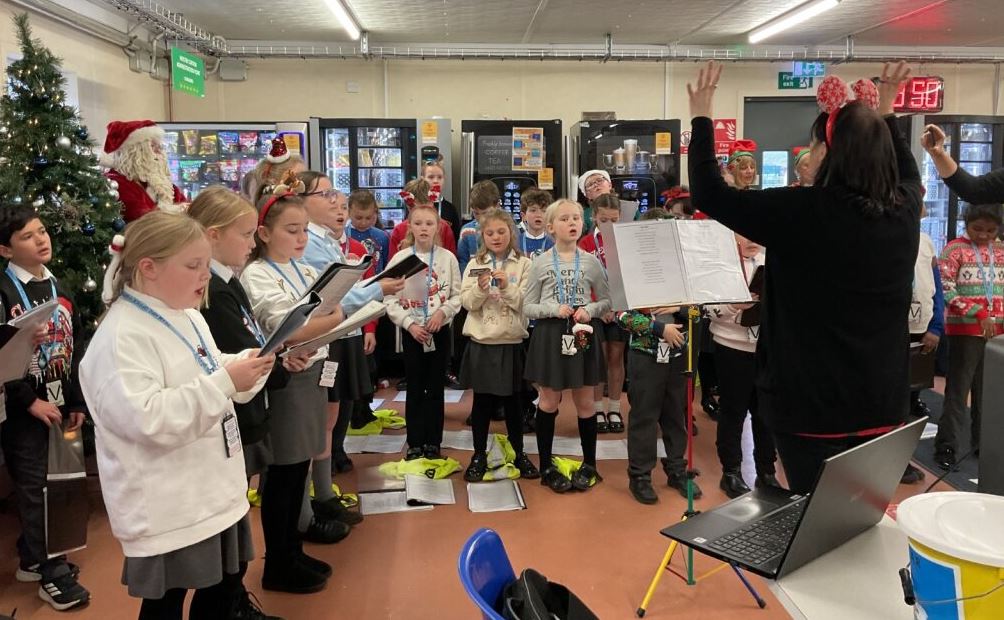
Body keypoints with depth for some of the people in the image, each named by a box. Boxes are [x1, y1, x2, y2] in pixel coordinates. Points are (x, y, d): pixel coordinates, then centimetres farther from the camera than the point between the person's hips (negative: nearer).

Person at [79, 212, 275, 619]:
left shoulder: (187, 316, 8)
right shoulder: (122, 337, -21)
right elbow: (146, 418, -30)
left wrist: (248, 365, 0)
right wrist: (225, 382, -28)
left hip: (214, 490, 9)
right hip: (167, 508, -8)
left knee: (223, 584, 20)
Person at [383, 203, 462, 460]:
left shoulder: (448, 258, -2)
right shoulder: (400, 258, -4)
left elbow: (458, 295, 0)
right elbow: (390, 298, -5)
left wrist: (443, 312, -16)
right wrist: (409, 324, -12)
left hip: (440, 330, 1)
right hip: (411, 331, 0)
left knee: (436, 388, 8)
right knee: (415, 389, 7)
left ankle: (433, 443, 19)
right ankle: (415, 443, 18)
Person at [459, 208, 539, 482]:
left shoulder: (523, 264, 0)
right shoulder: (474, 264, 4)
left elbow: (526, 303, -7)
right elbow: (467, 303, -2)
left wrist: (507, 286, -21)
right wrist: (480, 288, -21)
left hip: (511, 342, -1)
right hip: (481, 342, 1)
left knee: (512, 400, 10)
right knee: (482, 401, 8)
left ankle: (519, 454, 25)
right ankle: (479, 456, 20)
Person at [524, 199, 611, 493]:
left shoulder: (591, 262, 2)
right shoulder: (541, 262, -2)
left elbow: (607, 301, 8)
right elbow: (528, 308, -1)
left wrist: (590, 310, -12)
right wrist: (554, 309, -17)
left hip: (583, 334, 1)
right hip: (551, 335, -1)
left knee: (584, 401, 9)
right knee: (548, 401, 7)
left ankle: (589, 464, 25)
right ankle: (546, 466, 21)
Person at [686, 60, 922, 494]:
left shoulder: (802, 211, -18)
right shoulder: (905, 210, 0)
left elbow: (708, 194, -9)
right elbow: (908, 173, 26)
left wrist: (701, 119, 1)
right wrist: (885, 116, 34)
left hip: (813, 403, -6)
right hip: (882, 403, 6)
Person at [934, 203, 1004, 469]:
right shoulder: (955, 249, -6)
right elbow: (946, 290, -12)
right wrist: (978, 314, -20)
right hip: (965, 330, -5)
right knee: (958, 390, -2)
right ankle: (946, 446, 5)